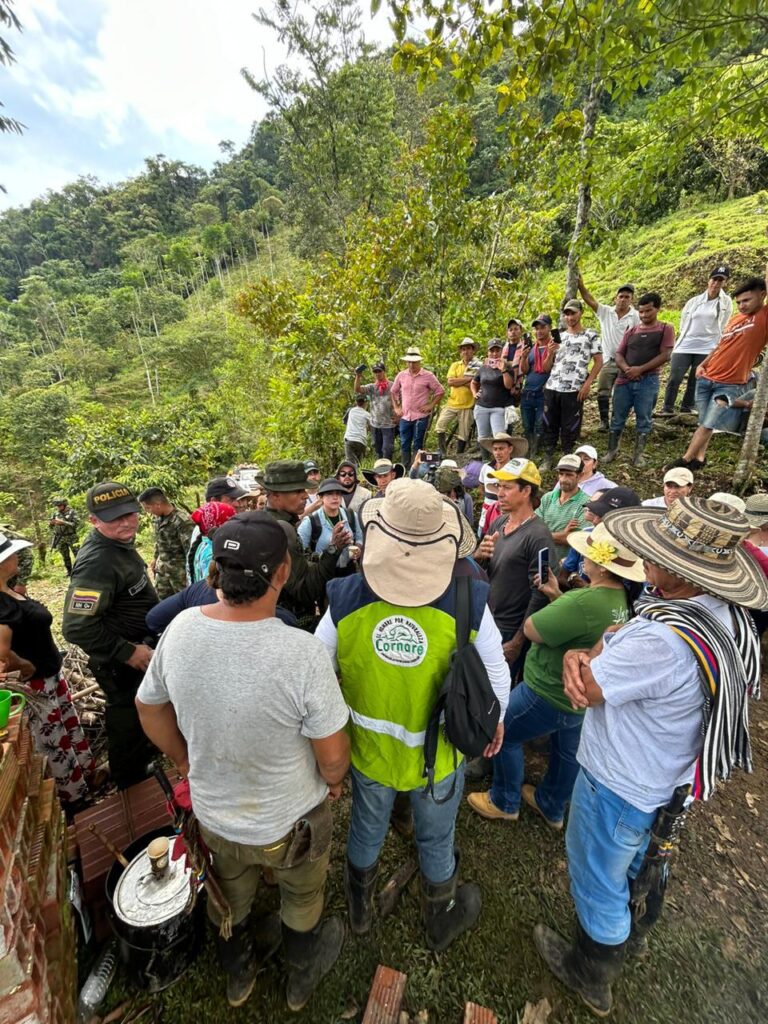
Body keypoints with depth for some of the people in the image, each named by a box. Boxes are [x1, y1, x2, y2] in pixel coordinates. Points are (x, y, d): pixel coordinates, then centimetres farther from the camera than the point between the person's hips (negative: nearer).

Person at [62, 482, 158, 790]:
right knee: (126, 714, 15)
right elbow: (77, 627, -34)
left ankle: (142, 750, 55)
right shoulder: (97, 562, -33)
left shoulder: (120, 542, -3)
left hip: (135, 647, 9)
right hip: (117, 659, -8)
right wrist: (127, 652, -26)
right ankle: (130, 778, 41)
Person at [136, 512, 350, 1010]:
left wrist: (188, 763, 11)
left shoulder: (180, 628, -22)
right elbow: (333, 757, -24)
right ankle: (302, 977, 61)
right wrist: (334, 780, -1)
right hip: (290, 823, -3)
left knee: (231, 897, 35)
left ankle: (238, 976, 64)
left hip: (213, 815, 4)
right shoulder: (302, 652, -37)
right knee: (301, 902, 31)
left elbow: (150, 709, -5)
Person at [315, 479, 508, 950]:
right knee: (436, 838, 28)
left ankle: (360, 906, 62)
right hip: (440, 752, -1)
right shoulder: (469, 603, -28)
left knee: (367, 827, 31)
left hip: (368, 749, 2)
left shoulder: (345, 600, -25)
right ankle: (442, 917, 59)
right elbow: (497, 677, -13)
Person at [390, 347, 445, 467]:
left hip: (421, 416, -4)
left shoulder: (428, 376, -4)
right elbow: (394, 392, 18)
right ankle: (406, 470, 21)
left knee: (417, 446, 0)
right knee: (404, 445, 9)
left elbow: (440, 391, 2)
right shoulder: (401, 375, 6)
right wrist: (396, 407, 10)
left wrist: (430, 405, -6)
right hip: (405, 416, 4)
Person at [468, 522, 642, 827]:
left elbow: (530, 629, -26)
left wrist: (552, 600, -8)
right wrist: (557, 596, -7)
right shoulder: (621, 598, -5)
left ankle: (504, 803, 33)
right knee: (567, 751, 27)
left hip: (548, 695, -9)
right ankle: (553, 807, 51)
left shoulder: (585, 602, -36)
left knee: (501, 733, 13)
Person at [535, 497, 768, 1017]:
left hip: (617, 790, -7)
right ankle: (630, 933, 64)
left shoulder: (663, 640, -41)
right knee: (634, 863, 35)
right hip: (664, 780, 8)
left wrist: (589, 655, -11)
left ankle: (591, 976, 50)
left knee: (597, 884, 22)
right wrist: (580, 656, -24)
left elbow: (586, 688, -27)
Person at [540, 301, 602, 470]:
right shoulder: (559, 336, 16)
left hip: (574, 390, -4)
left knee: (570, 427, 1)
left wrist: (587, 384, -9)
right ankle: (547, 457, 17)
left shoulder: (590, 335, 5)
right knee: (548, 425, 5)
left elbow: (598, 361, 1)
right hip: (552, 387, 4)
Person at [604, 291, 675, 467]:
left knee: (644, 420, 2)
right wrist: (626, 369, -12)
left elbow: (665, 355, -6)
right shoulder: (632, 331, 14)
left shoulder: (666, 329, 4)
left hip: (648, 381, -3)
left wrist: (640, 369, -16)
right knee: (617, 418, 5)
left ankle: (639, 454, 9)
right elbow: (619, 354, 9)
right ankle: (612, 451, 16)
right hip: (624, 380, 3)